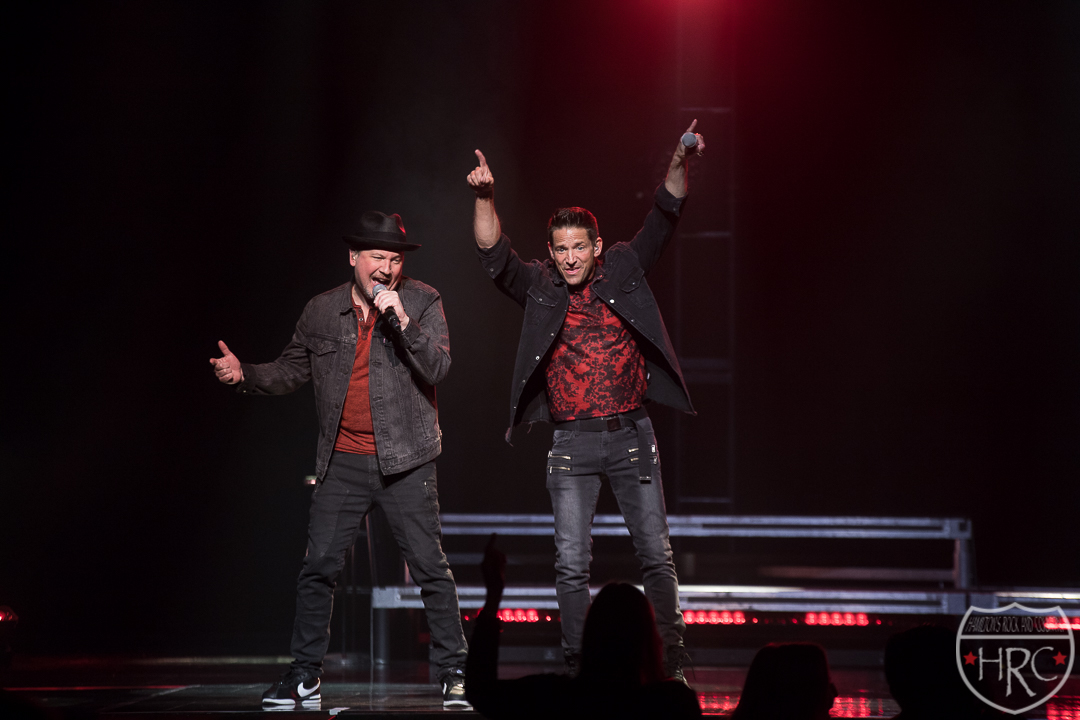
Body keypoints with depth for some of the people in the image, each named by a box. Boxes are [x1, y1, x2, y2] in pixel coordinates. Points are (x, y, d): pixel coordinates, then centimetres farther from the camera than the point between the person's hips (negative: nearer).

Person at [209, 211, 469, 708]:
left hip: (404, 462, -2)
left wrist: (402, 320, -24)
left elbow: (437, 368, -13)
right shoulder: (322, 312, 5)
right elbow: (290, 372, 13)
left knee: (430, 569, -1)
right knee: (317, 569, 2)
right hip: (343, 463, 2)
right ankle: (305, 674, 13)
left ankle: (453, 671, 10)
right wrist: (244, 375, -4)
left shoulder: (422, 302, -2)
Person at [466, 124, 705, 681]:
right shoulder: (539, 287, 2)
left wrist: (678, 168, -18)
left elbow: (662, 221, -2)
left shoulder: (622, 270, 5)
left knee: (656, 556, 4)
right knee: (571, 563, -1)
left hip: (631, 434, 0)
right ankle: (577, 665, 7)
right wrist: (485, 198, -26)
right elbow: (494, 254, -11)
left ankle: (670, 662, 12)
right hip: (572, 443, 0)